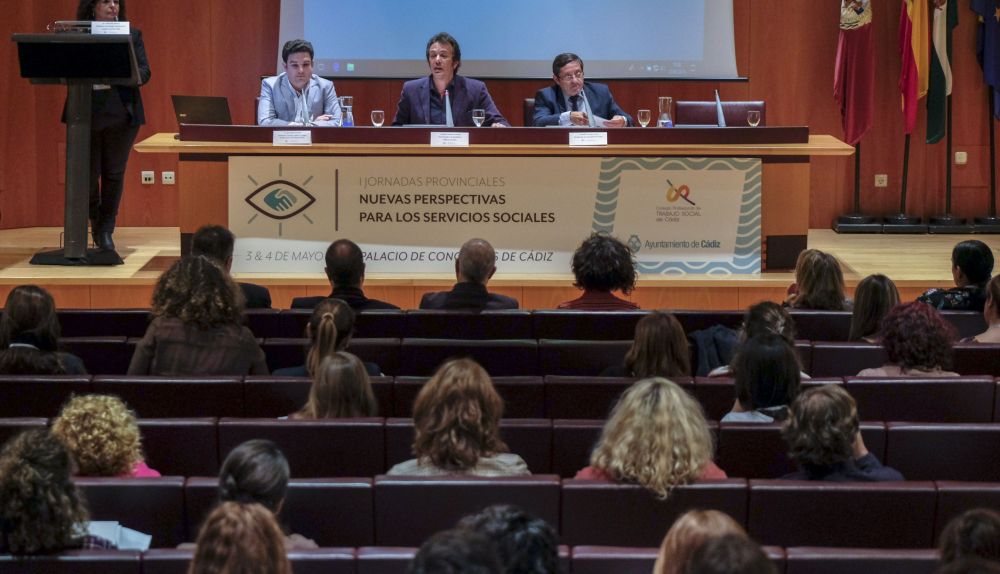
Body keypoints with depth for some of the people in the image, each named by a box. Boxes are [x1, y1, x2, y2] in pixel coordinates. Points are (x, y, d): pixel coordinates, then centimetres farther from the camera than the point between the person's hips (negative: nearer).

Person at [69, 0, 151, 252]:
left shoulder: (132, 35, 8)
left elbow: (145, 72, 1)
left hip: (121, 114, 1)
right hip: (86, 113, -1)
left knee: (114, 173, 2)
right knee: (87, 173, 0)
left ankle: (106, 231, 12)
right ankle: (95, 219, 27)